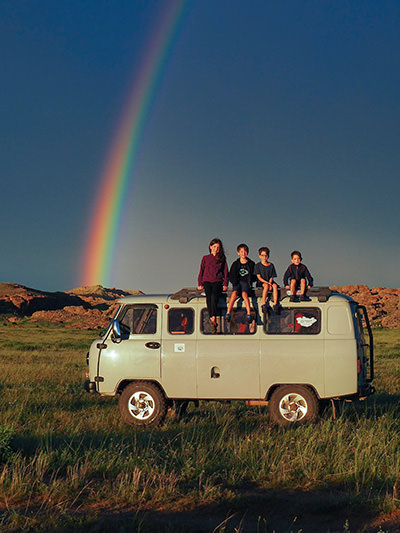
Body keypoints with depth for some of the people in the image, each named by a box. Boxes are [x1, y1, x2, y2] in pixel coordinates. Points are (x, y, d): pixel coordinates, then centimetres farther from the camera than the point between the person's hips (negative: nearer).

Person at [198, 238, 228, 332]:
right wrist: (200, 284, 9)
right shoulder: (205, 258, 19)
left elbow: (225, 272, 14)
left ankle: (213, 318, -45)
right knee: (209, 297, -27)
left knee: (214, 296, -31)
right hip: (207, 281, 1)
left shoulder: (222, 259, 17)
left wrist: (225, 284, 2)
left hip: (218, 282, -1)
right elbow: (201, 271, 19)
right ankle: (213, 325, -35)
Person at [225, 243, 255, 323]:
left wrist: (250, 282, -3)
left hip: (246, 283, -1)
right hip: (237, 283, 1)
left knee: (244, 294, -34)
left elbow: (253, 276, 16)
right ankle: (228, 313, -38)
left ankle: (249, 314, -42)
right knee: (234, 293, -32)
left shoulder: (251, 264, 13)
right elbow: (231, 276, 16)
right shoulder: (235, 264, 15)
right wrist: (234, 282, -2)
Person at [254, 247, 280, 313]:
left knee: (275, 285, -29)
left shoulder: (271, 265, 12)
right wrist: (267, 283, -16)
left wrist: (270, 283, -13)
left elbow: (272, 277, 8)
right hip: (260, 283, -3)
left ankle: (275, 304, -37)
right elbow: (259, 277, -4)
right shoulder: (258, 265, 3)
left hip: (269, 282, 3)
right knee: (266, 286, -35)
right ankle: (263, 304, -38)